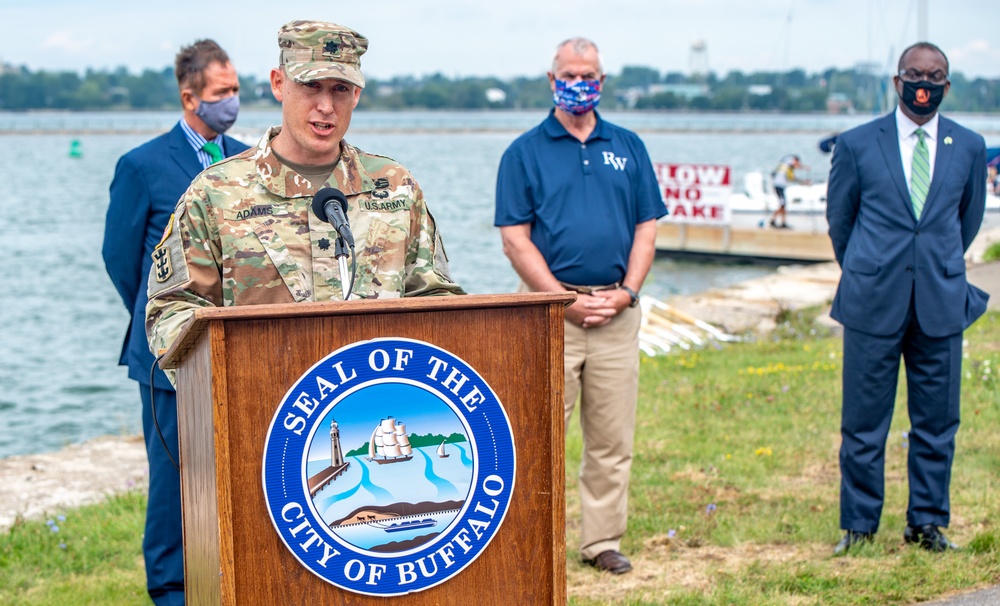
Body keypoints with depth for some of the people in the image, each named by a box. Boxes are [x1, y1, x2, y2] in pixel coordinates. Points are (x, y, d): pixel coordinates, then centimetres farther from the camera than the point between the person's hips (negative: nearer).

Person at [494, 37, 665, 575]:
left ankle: (603, 540, 17)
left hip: (617, 310, 3)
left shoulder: (628, 147, 12)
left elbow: (646, 228, 10)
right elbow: (515, 239, -4)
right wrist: (567, 300, -10)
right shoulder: (525, 152, 2)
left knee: (612, 438, 7)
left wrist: (625, 293, -5)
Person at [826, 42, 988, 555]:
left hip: (942, 304, 2)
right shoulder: (856, 144, 1)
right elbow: (839, 219, 12)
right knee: (864, 422, 3)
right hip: (874, 304, -2)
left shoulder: (969, 147, 6)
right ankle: (857, 525, 16)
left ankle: (927, 523, 21)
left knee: (937, 421, 7)